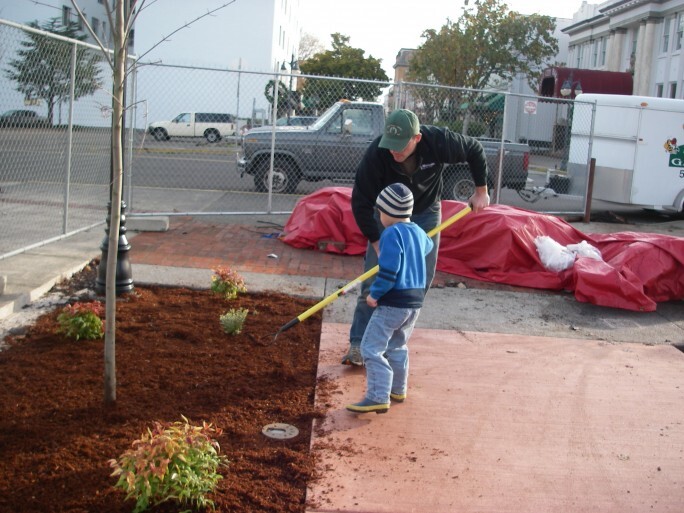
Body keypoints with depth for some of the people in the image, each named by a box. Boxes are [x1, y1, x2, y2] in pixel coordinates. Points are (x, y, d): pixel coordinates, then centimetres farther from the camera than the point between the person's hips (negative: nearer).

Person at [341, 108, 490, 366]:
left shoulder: (438, 141, -31)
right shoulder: (376, 153, -33)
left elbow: (475, 150, -10)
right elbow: (360, 202, -24)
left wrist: (481, 192, -5)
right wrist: (376, 242, -26)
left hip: (426, 212, 2)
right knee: (373, 282, -8)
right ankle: (358, 344, 0)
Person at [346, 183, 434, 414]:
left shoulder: (391, 233, -16)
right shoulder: (418, 232, 9)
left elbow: (388, 272, -22)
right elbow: (428, 245, 35)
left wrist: (374, 294, -11)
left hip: (392, 302, -9)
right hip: (415, 301, 9)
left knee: (372, 348, -5)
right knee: (397, 345, 24)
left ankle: (378, 397, -10)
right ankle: (397, 389, 34)